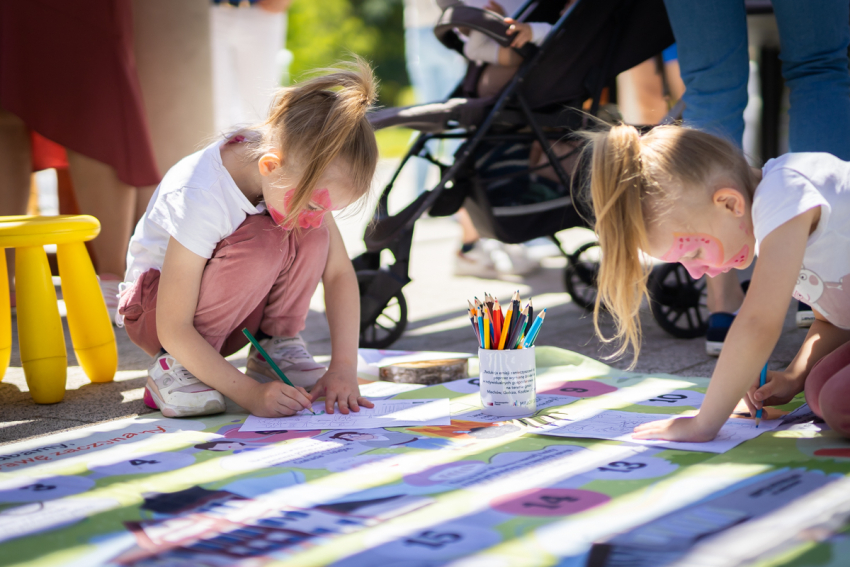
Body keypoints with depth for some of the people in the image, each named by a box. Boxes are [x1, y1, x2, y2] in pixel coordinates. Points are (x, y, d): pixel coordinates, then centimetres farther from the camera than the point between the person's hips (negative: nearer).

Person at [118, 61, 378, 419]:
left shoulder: (300, 174, -18)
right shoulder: (199, 198, -36)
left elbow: (339, 273, -11)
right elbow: (173, 330, -32)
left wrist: (344, 367, -23)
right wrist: (250, 393, -38)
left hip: (234, 309, 5)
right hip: (154, 306, -5)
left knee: (311, 236, -22)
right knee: (262, 242, -34)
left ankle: (276, 347, -5)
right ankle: (175, 368, -20)